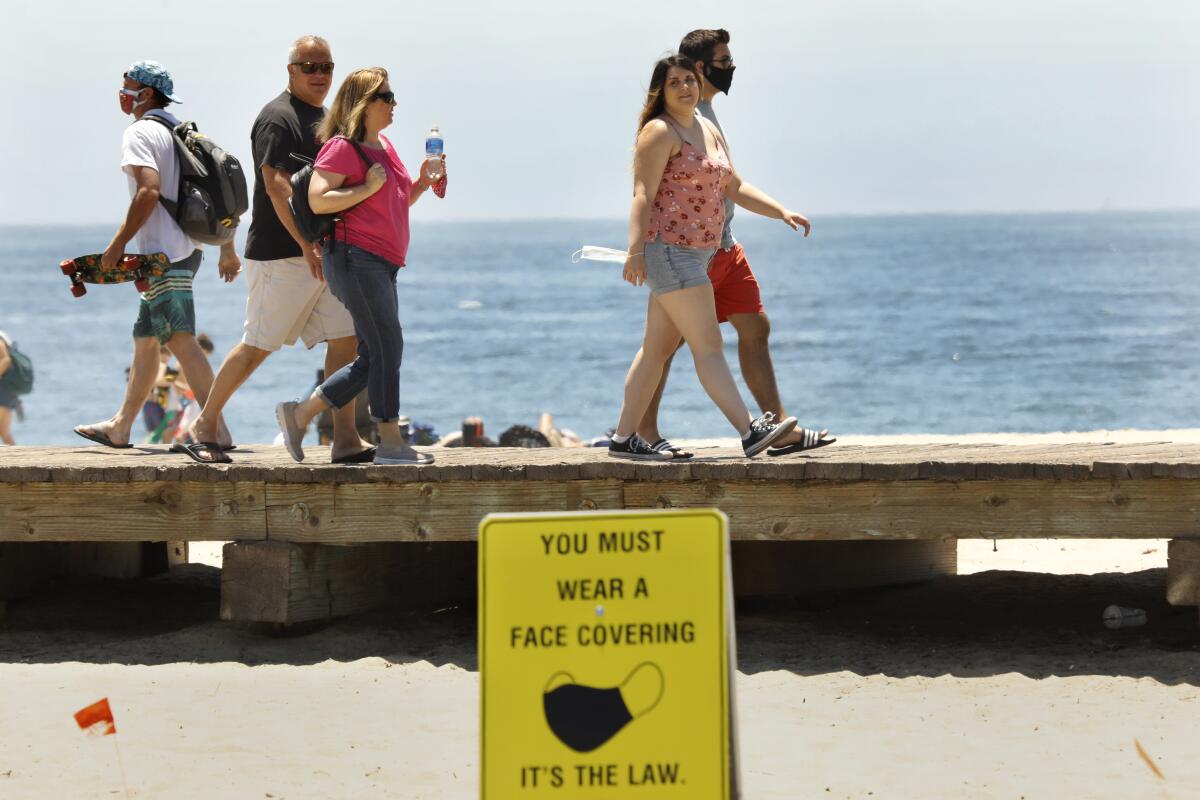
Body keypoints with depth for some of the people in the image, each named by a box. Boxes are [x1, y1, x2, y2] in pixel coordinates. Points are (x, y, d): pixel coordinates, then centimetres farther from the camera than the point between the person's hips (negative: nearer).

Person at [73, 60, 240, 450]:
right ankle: (120, 427, 25)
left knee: (181, 339, -15)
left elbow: (149, 191, -23)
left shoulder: (140, 133, -9)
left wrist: (119, 242, -17)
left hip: (163, 253, -10)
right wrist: (227, 249, 23)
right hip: (186, 249, 10)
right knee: (145, 338, 17)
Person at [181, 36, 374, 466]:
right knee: (259, 345, -3)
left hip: (324, 254, 8)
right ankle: (204, 426, 10)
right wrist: (308, 246, -28)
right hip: (282, 255, -8)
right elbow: (277, 187, -21)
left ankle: (346, 441, -4)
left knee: (345, 340, -2)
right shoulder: (278, 118, -11)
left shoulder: (324, 119, 19)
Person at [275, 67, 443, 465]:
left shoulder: (384, 146, 20)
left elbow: (398, 202, 28)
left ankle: (299, 414, 15)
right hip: (355, 257, -10)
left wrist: (422, 182, 11)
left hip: (381, 265, 10)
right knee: (387, 346, -12)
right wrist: (367, 188, -17)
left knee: (372, 358, 8)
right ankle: (391, 442, -9)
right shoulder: (342, 147, -9)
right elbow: (317, 200, -18)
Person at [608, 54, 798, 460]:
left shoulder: (709, 130, 19)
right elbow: (643, 194, -17)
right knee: (708, 345, -14)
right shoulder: (660, 131, -8)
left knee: (658, 349, 9)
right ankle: (750, 432, -21)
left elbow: (734, 187, 26)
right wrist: (635, 250, -24)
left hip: (697, 253, 9)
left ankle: (624, 439, 13)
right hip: (668, 249, -9)